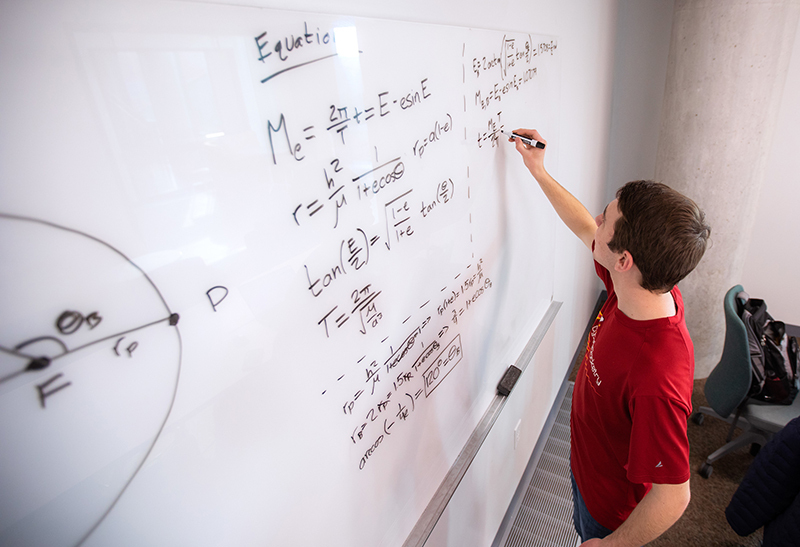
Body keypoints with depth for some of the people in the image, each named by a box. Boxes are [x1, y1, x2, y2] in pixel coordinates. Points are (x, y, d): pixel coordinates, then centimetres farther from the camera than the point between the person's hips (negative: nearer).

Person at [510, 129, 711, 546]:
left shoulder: (656, 378, -45)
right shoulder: (643, 289, -21)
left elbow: (673, 496, -33)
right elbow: (585, 230, -4)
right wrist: (538, 170, 1)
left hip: (615, 508, -6)